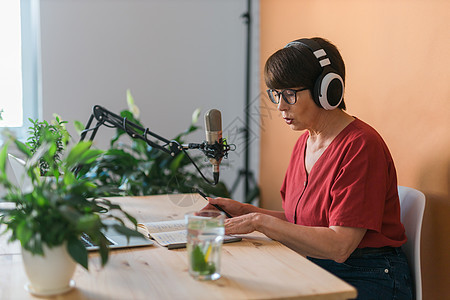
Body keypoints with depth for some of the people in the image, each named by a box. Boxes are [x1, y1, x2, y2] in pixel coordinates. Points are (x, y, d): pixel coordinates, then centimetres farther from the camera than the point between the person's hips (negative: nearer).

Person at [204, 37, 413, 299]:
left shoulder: (361, 146, -19)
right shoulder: (305, 142, 9)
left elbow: (338, 246, -24)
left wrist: (261, 221, -22)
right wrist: (246, 211, 1)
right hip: (315, 273, 7)